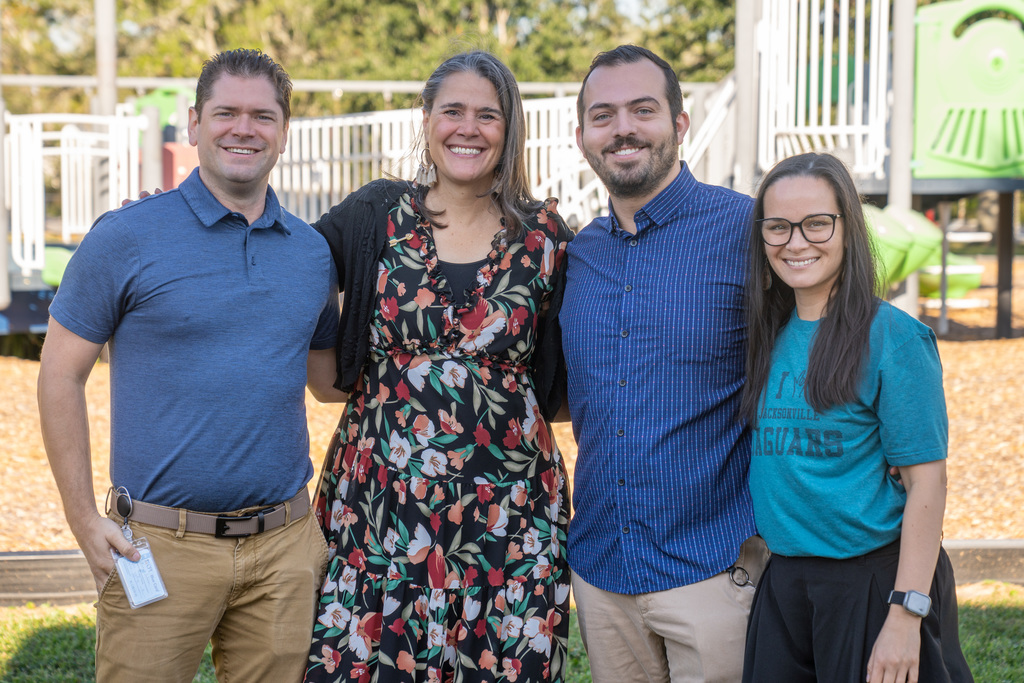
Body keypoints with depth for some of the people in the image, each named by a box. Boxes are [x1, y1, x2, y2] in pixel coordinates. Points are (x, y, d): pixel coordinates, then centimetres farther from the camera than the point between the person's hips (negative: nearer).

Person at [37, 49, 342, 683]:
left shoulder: (313, 251, 9)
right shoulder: (127, 237, -4)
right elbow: (61, 375, -2)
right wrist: (85, 520, -7)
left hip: (285, 545, 4)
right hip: (160, 545, -3)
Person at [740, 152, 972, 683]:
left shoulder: (892, 336, -11)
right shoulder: (769, 336, 6)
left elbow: (926, 481, -14)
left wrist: (907, 614, -18)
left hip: (873, 579, -5)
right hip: (784, 580, 5)